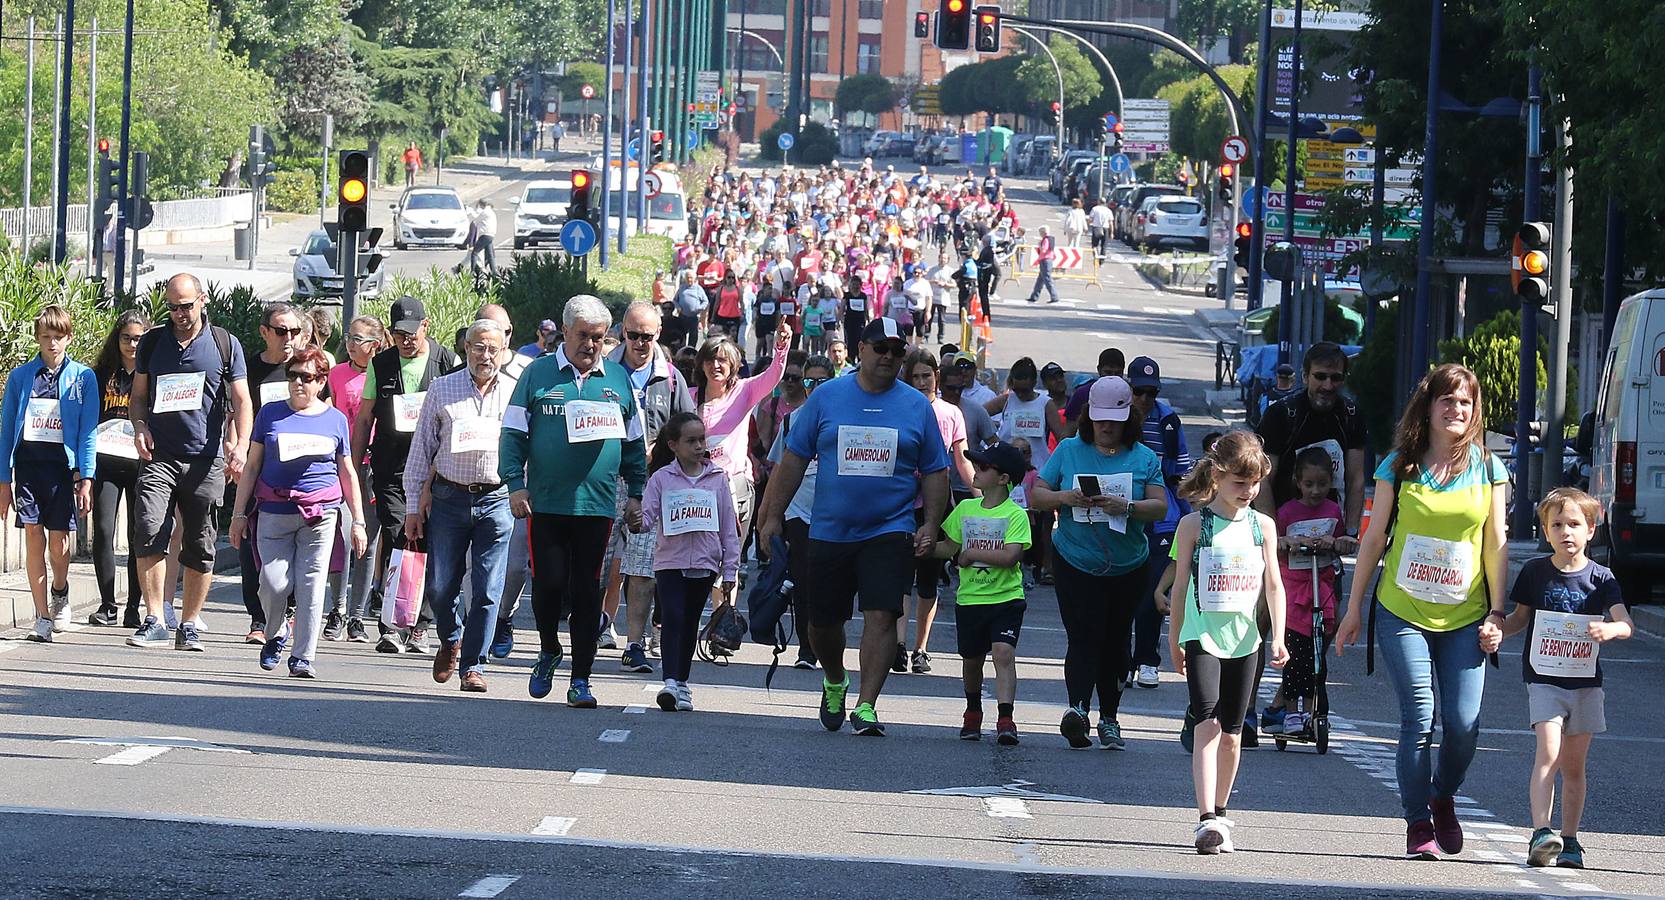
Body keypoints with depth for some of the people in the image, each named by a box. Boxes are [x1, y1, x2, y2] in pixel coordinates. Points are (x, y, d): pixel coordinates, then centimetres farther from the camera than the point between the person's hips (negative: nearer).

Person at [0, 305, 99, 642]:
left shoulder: (83, 378, 4)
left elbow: (88, 433, 2)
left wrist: (86, 478, -5)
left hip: (63, 465, -2)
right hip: (28, 463, 2)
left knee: (59, 541, -4)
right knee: (33, 536, -2)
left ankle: (60, 591, 29)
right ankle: (42, 619, 2)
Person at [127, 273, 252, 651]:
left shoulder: (224, 344, 5)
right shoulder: (152, 342, 10)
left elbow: (241, 401, 4)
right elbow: (138, 396, 17)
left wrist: (241, 446, -11)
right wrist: (140, 427, -3)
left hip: (205, 460, -1)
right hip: (159, 456, 1)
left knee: (200, 548, 2)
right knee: (150, 535, -15)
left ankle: (189, 626, 11)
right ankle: (153, 621, -12)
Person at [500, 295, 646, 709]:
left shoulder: (618, 380, 11)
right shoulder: (538, 374, 4)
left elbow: (634, 444, 18)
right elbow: (513, 434, 3)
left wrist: (636, 494, 14)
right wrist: (515, 484, -6)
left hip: (597, 504, 2)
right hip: (545, 502, -2)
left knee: (587, 592, 2)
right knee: (548, 583, -6)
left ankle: (580, 679, 6)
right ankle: (549, 651, 22)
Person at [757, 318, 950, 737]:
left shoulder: (917, 407, 4)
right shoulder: (827, 397, 3)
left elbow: (934, 473, 8)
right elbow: (794, 459, 5)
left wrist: (930, 525, -4)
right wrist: (773, 516, 2)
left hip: (889, 531, -1)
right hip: (829, 530, 1)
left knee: (880, 615, -15)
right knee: (823, 621, 10)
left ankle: (866, 706, -13)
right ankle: (835, 683, 38)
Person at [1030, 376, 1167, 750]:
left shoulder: (1144, 458, 4)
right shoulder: (1069, 451, 4)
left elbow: (1161, 507, -3)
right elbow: (1036, 497, 5)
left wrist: (1126, 506, -21)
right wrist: (1064, 497, -16)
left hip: (1128, 568, 2)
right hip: (1076, 564, -2)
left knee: (1115, 643, 9)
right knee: (1084, 638, -17)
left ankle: (1109, 719, 20)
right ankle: (1078, 707, -32)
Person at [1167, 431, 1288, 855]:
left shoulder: (1262, 526, 6)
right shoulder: (1195, 525, -3)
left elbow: (1273, 585, 9)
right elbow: (1181, 584, 3)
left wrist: (1278, 637, 0)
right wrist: (1174, 640, 7)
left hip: (1244, 640, 4)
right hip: (1203, 637, -4)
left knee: (1231, 732, 11)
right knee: (1208, 724, -17)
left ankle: (1219, 813, 25)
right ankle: (1207, 819, -26)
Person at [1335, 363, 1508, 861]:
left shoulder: (1487, 468, 5)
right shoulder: (1401, 465, 2)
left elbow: (1496, 543, 7)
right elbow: (1374, 538, 7)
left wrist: (1497, 613, 2)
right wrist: (1353, 608, 9)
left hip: (1464, 617, 1)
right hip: (1402, 612, -1)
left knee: (1463, 722, -7)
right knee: (1418, 717, -10)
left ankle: (1443, 798, 22)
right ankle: (1418, 823, 2)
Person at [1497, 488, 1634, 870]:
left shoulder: (1600, 578, -1)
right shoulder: (1535, 571, 0)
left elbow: (1625, 623, -12)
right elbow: (1520, 617, 11)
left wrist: (1610, 629, -35)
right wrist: (1495, 631, -9)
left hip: (1585, 682, 2)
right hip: (1544, 678, -2)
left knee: (1574, 764, 8)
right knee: (1549, 752, -18)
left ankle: (1569, 839, 16)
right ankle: (1541, 834, -26)